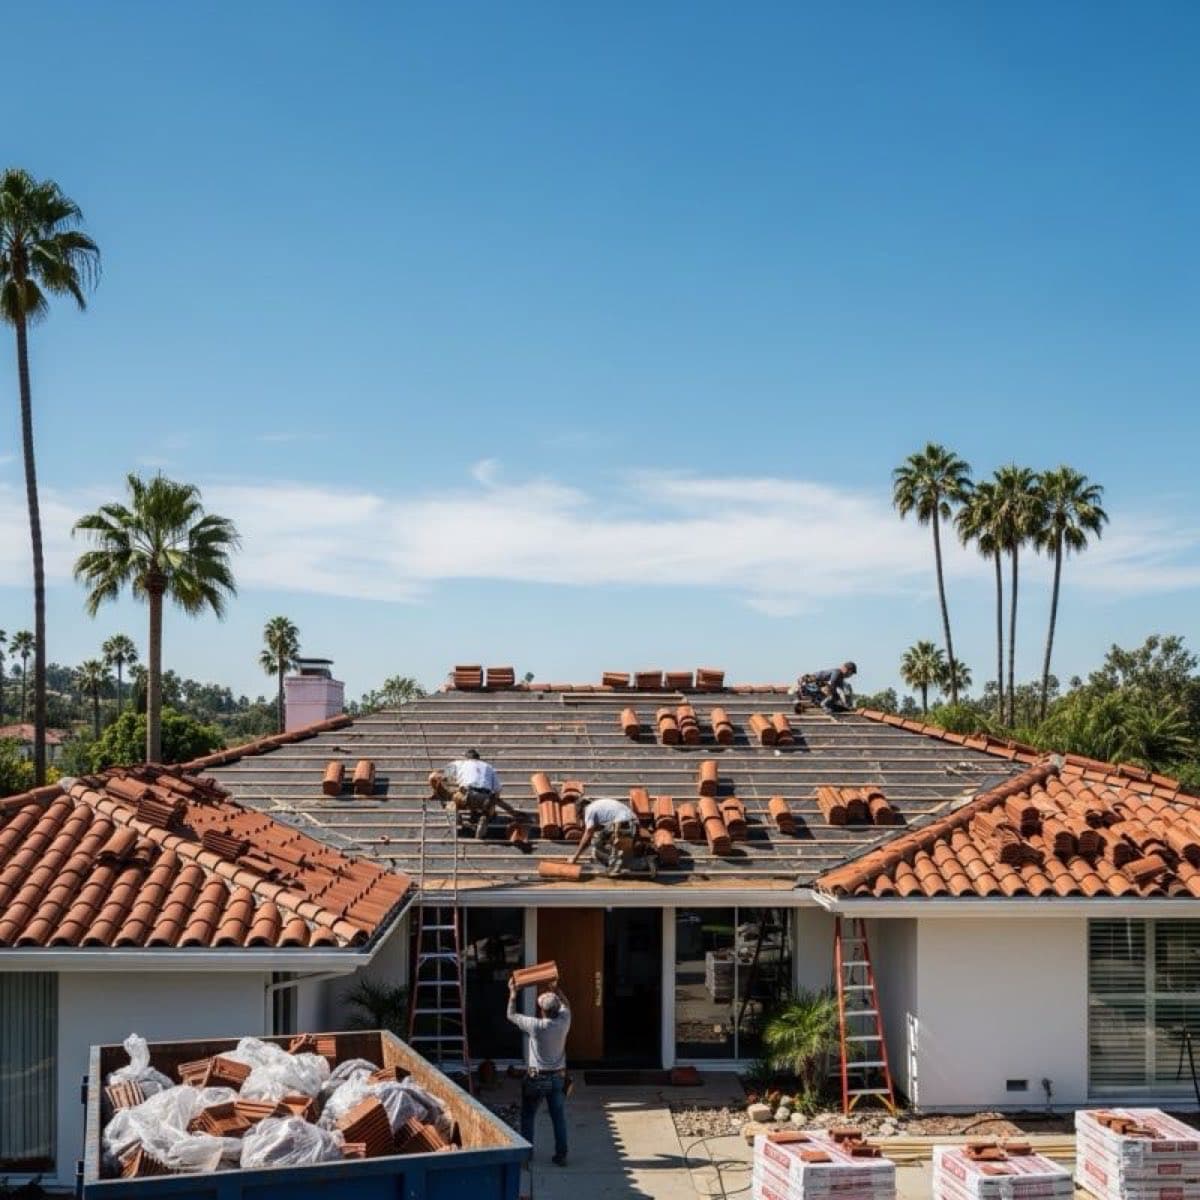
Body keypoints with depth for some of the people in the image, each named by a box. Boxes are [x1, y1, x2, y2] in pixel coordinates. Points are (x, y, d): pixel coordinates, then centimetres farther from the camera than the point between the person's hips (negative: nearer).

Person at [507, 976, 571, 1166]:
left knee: (528, 1116, 13)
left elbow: (512, 1015, -6)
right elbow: (566, 1005, 15)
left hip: (537, 1079, -3)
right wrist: (556, 989, 22)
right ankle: (561, 1155, 9)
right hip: (558, 1078, 4)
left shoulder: (536, 1026, -20)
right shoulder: (563, 1023, -9)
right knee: (559, 1118, 8)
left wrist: (513, 993, 1)